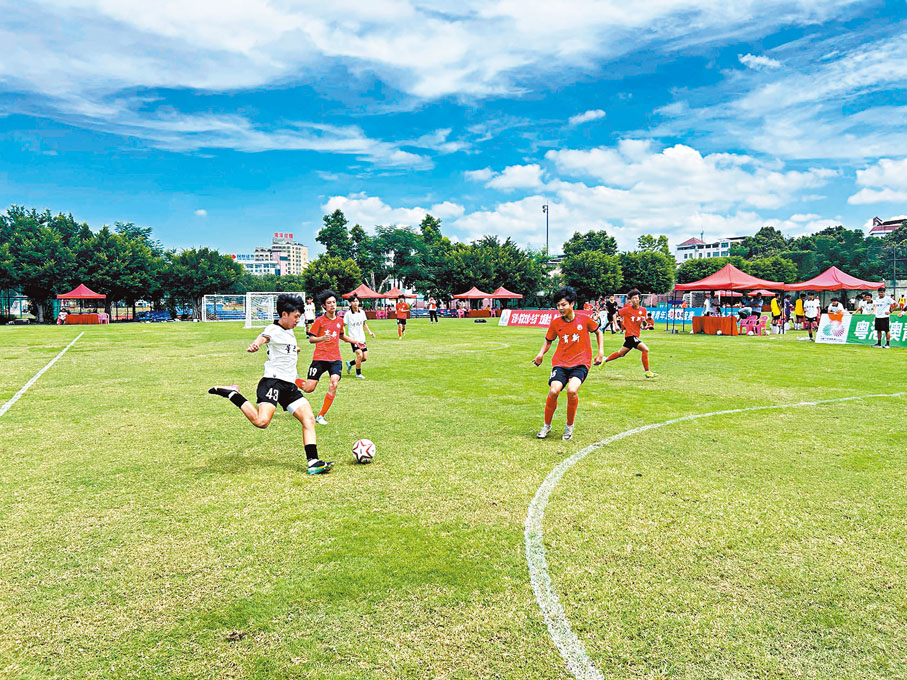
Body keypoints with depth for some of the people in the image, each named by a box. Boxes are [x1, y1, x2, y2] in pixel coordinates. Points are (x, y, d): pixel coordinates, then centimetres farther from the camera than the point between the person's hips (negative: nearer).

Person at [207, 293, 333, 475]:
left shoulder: (290, 332, 21)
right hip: (273, 381, -9)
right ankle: (232, 393, -5)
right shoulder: (273, 330, -7)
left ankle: (313, 463, -2)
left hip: (289, 386, 9)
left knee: (309, 420, -1)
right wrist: (254, 346, -53)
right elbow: (262, 338, -32)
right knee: (261, 421, -25)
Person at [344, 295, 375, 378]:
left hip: (362, 338, 6)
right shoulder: (348, 314, -7)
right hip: (353, 338, -5)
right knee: (359, 355, -19)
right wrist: (344, 335, -18)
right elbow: (343, 326, -3)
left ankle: (350, 363, 28)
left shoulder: (362, 312, 6)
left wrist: (369, 332, 9)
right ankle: (358, 374, 1)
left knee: (365, 358, 2)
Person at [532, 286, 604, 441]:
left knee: (572, 390, -28)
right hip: (560, 363, 2)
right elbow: (548, 341, 17)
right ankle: (547, 426, 4)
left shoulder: (584, 319, -1)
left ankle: (569, 427, -3)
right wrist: (541, 354, -2)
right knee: (553, 391, -21)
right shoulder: (555, 323, 3)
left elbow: (598, 332, 17)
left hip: (580, 363, -2)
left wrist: (601, 352, 7)